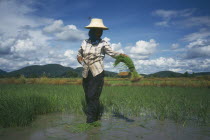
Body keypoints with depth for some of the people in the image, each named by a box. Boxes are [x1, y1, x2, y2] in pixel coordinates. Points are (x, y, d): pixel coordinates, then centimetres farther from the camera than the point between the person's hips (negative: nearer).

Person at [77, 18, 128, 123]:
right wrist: (82, 62, -1)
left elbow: (112, 53, -17)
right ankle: (95, 118, 27)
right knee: (88, 97, 11)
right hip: (86, 74, 5)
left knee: (93, 97, -9)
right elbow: (79, 55, 19)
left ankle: (90, 121, 1)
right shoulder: (84, 43, 8)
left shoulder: (103, 44, -4)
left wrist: (122, 55, -35)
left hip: (97, 74, -4)